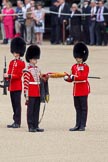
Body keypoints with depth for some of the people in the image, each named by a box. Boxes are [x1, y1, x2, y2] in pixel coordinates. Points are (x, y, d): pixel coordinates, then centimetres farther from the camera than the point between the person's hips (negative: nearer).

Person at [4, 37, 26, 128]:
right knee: (14, 104, 9)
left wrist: (9, 76, -21)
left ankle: (17, 123, -8)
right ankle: (16, 122, 12)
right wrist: (6, 76, -4)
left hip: (17, 86, -7)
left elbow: (19, 75, -12)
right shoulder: (12, 63, 16)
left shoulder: (21, 63, -6)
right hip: (12, 86, 7)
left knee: (17, 104, -7)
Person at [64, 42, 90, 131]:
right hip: (76, 90, 6)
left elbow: (83, 77, -18)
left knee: (83, 108, -2)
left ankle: (83, 125, 0)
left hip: (83, 90, -6)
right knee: (78, 108, 9)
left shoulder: (85, 67, -5)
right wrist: (67, 78, -9)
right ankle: (78, 125, 12)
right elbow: (71, 78, 12)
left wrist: (73, 76, -26)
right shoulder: (74, 67, 13)